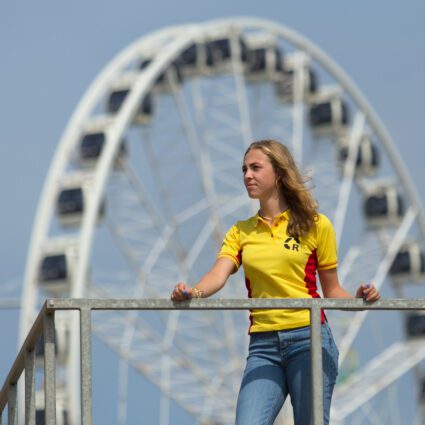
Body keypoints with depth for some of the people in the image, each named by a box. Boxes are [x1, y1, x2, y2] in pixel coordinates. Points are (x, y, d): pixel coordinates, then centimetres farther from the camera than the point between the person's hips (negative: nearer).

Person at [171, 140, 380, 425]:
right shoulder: (241, 232, 13)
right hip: (263, 346, 3)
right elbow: (219, 276, -5)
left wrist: (357, 299, -13)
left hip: (308, 339, -3)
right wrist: (193, 292, -26)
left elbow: (332, 291, 9)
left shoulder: (316, 225, 5)